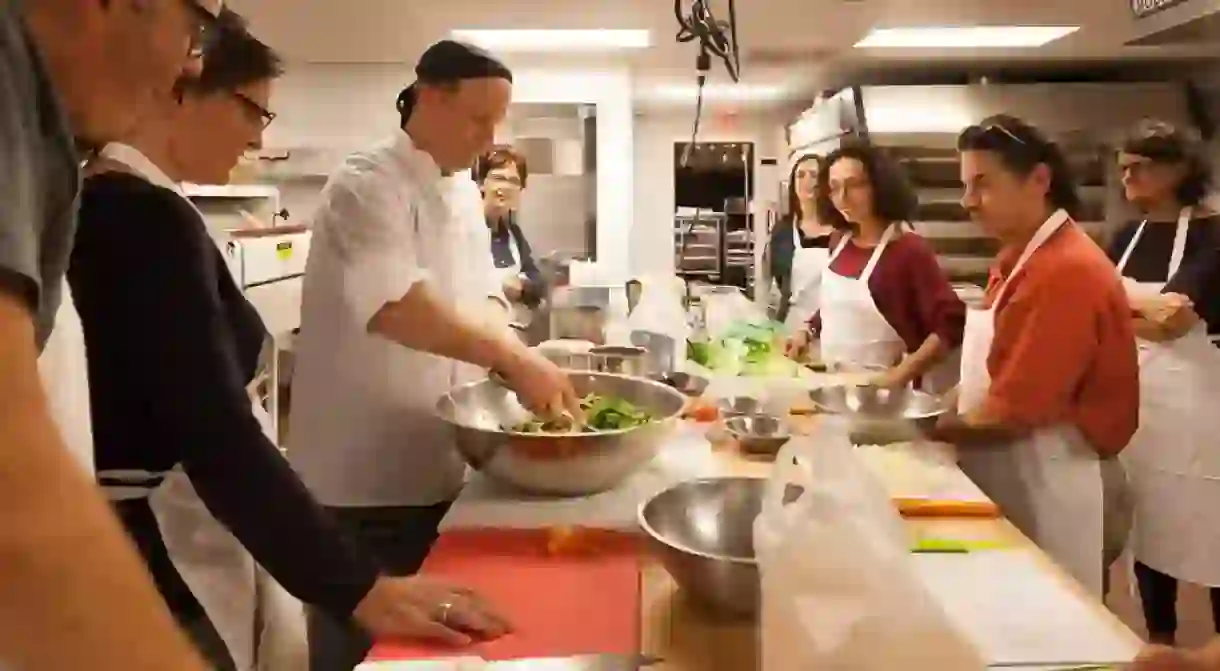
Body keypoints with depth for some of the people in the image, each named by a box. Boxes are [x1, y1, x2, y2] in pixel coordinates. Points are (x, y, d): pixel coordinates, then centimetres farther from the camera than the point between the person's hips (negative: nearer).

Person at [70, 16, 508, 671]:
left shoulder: (90, 207, 9)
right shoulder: (148, 218, -22)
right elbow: (217, 439, -28)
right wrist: (359, 589, -26)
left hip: (118, 544, 9)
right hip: (162, 562, -9)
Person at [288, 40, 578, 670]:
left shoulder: (464, 192, 11)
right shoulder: (368, 185, -16)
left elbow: (479, 295, 9)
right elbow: (396, 305, -32)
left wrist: (519, 359, -11)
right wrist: (514, 359, -36)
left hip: (435, 467, 8)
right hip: (363, 477, -8)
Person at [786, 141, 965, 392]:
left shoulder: (910, 249, -17)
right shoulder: (839, 243, 2)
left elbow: (951, 325, -19)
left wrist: (902, 374, -24)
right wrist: (809, 332, 4)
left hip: (880, 388, -6)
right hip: (835, 381, 6)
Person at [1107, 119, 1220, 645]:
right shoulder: (1128, 237, 11)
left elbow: (1174, 318, -19)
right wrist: (1145, 310, -12)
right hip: (1135, 398, 6)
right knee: (1149, 527, 13)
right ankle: (1159, 641, 29)